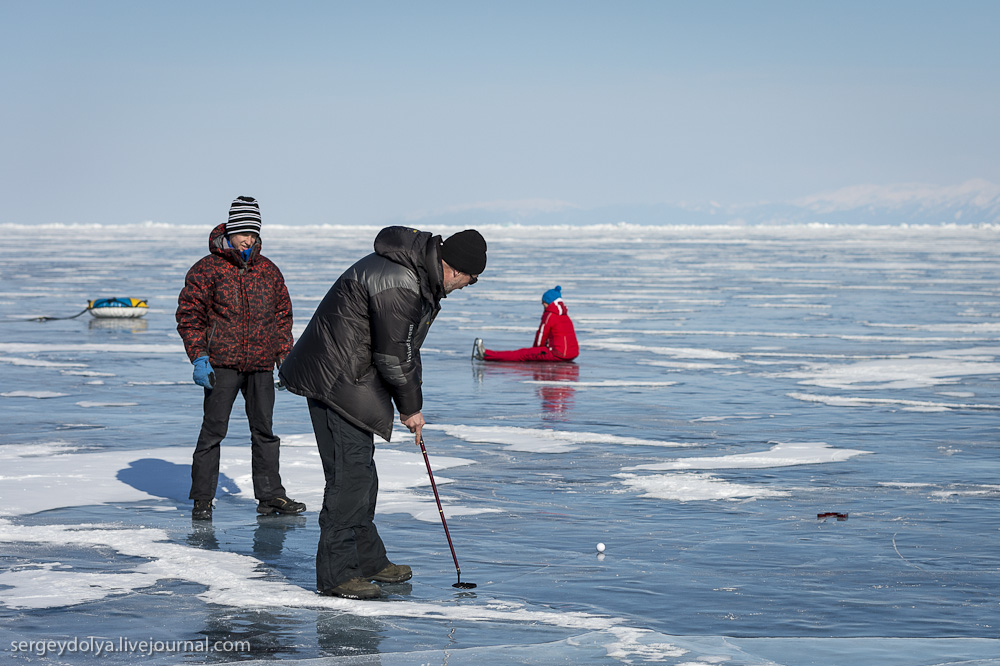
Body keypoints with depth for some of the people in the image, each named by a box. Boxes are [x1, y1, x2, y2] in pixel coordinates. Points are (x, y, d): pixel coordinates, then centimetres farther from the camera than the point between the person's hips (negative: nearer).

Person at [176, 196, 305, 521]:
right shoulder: (208, 269, -4)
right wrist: (199, 357, -11)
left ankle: (270, 496, 18)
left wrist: (285, 358, 12)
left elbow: (283, 314, 18)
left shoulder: (269, 271, 11)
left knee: (264, 430, 10)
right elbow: (189, 314, -4)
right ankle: (202, 499, 4)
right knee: (214, 429, -3)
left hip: (261, 365, 5)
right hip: (222, 363, -5)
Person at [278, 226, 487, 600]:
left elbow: (404, 346, 17)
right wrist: (411, 408, -7)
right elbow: (394, 357, -21)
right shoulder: (398, 284, -25)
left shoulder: (420, 276, 10)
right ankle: (336, 574, -7)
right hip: (335, 379, -11)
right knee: (349, 472, -11)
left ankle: (368, 559, 29)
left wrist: (409, 402, 13)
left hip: (355, 378, 11)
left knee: (361, 469, 18)